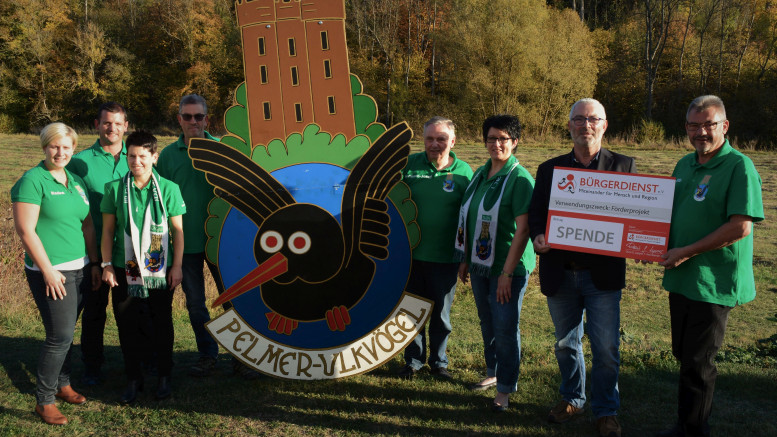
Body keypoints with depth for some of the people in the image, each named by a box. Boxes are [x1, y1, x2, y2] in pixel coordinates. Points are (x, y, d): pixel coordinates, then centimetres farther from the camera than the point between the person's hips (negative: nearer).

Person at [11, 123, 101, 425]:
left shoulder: (75, 181, 11)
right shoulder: (33, 181, -10)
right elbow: (26, 230, -15)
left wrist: (94, 263, 13)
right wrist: (48, 270, -16)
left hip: (79, 269, 7)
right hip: (51, 272, -7)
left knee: (66, 332, 16)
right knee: (60, 336, -6)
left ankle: (62, 385, 32)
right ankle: (44, 401, 8)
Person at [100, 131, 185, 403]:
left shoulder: (168, 189, -4)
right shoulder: (114, 189, -1)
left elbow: (177, 230, 0)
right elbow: (108, 230, 5)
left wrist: (177, 266, -2)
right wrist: (107, 265, 2)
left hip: (160, 270, -1)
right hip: (124, 270, 1)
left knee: (162, 324, 10)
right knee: (127, 326, 8)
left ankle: (164, 377, 26)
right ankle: (133, 379, 23)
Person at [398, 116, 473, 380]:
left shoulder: (464, 171, -3)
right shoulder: (409, 164, -1)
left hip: (445, 258, -1)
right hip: (410, 254, 1)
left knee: (441, 313, 12)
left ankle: (438, 361, 31)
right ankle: (413, 360, 29)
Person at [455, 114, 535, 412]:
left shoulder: (520, 179, -14)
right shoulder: (480, 174, 8)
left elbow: (522, 230, -19)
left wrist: (507, 273, -21)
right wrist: (465, 259, 14)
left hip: (508, 266, -6)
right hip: (480, 264, 7)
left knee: (505, 327, 0)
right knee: (487, 323, 18)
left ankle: (505, 388, 15)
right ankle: (492, 372, 36)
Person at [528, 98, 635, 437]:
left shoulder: (623, 166, 3)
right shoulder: (549, 169, 7)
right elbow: (535, 214, 7)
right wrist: (538, 237, -14)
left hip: (603, 273, -2)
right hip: (560, 273, 2)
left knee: (605, 348, 1)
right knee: (566, 344, 16)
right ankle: (571, 398, 36)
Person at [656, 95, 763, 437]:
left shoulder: (739, 166, -14)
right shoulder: (685, 164, 10)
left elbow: (740, 227, -22)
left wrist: (687, 252, -19)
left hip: (714, 283, -8)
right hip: (681, 278, 8)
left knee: (698, 363, 4)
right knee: (684, 355, 17)